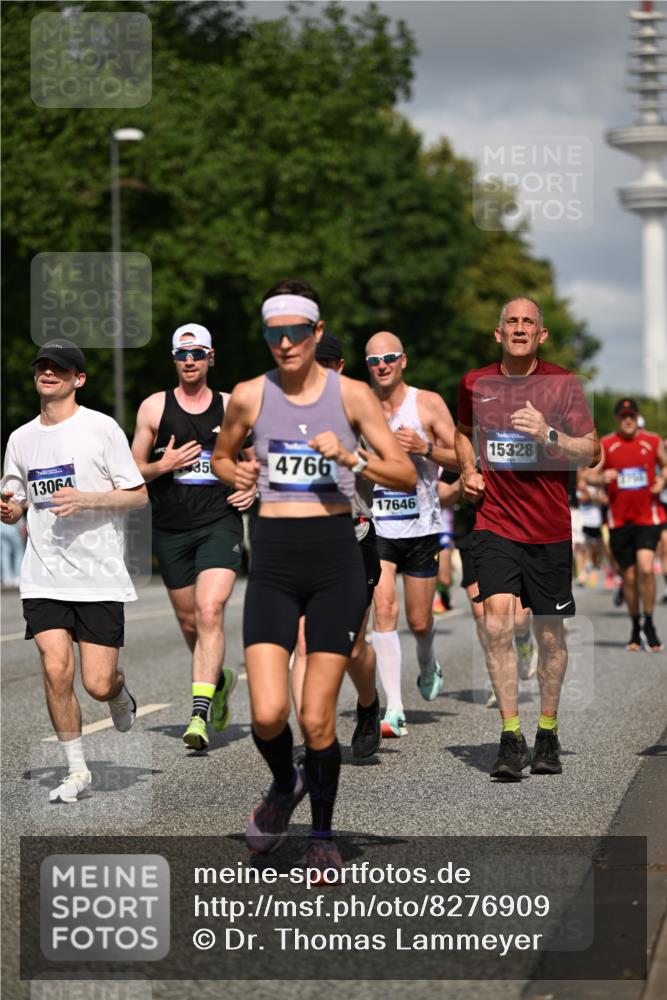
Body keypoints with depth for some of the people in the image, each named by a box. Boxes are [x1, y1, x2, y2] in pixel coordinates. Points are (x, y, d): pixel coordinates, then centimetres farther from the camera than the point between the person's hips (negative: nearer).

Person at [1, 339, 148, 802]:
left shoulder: (101, 428, -3)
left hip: (100, 576, -3)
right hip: (43, 578, 3)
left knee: (97, 685, -5)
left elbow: (139, 496, -3)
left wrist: (85, 499, -17)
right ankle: (77, 769, 5)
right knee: (56, 670, -11)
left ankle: (119, 693, 33)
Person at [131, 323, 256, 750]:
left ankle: (199, 714, -25)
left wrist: (252, 488, -1)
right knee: (190, 622, 12)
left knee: (210, 612, -20)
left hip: (220, 523, -2)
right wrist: (162, 466, -12)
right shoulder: (154, 407, 5)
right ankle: (220, 679, 41)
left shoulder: (232, 407, 6)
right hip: (171, 529, 2)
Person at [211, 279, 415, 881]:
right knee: (268, 714, -12)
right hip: (273, 560, 1)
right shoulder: (250, 396, 5)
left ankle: (323, 834, 21)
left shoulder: (351, 394, 0)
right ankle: (285, 786, 23)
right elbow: (221, 456, 23)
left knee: (316, 719, -3)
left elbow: (406, 475, -1)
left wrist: (350, 458, -17)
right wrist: (234, 474, 0)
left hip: (335, 557, -1)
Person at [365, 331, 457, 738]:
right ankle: (395, 709, -17)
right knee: (383, 609, -16)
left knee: (419, 621, 8)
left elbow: (462, 458, -2)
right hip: (375, 525, 0)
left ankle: (428, 666, 44)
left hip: (421, 526, 0)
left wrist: (425, 449, -18)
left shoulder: (428, 403, -3)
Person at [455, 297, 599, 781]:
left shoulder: (563, 384, -2)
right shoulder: (475, 384, 5)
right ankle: (511, 737, -12)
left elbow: (591, 453, -3)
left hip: (549, 530, -1)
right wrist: (468, 471, 8)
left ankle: (548, 734, 25)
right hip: (495, 524, 1)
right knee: (498, 622, -17)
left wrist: (548, 436, -19)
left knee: (550, 635, 7)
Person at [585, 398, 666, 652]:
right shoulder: (605, 445, 2)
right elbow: (589, 475, -1)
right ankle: (635, 627, 22)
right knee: (629, 576, 6)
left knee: (645, 568, -17)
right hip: (619, 519, 1)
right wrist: (602, 478, -23)